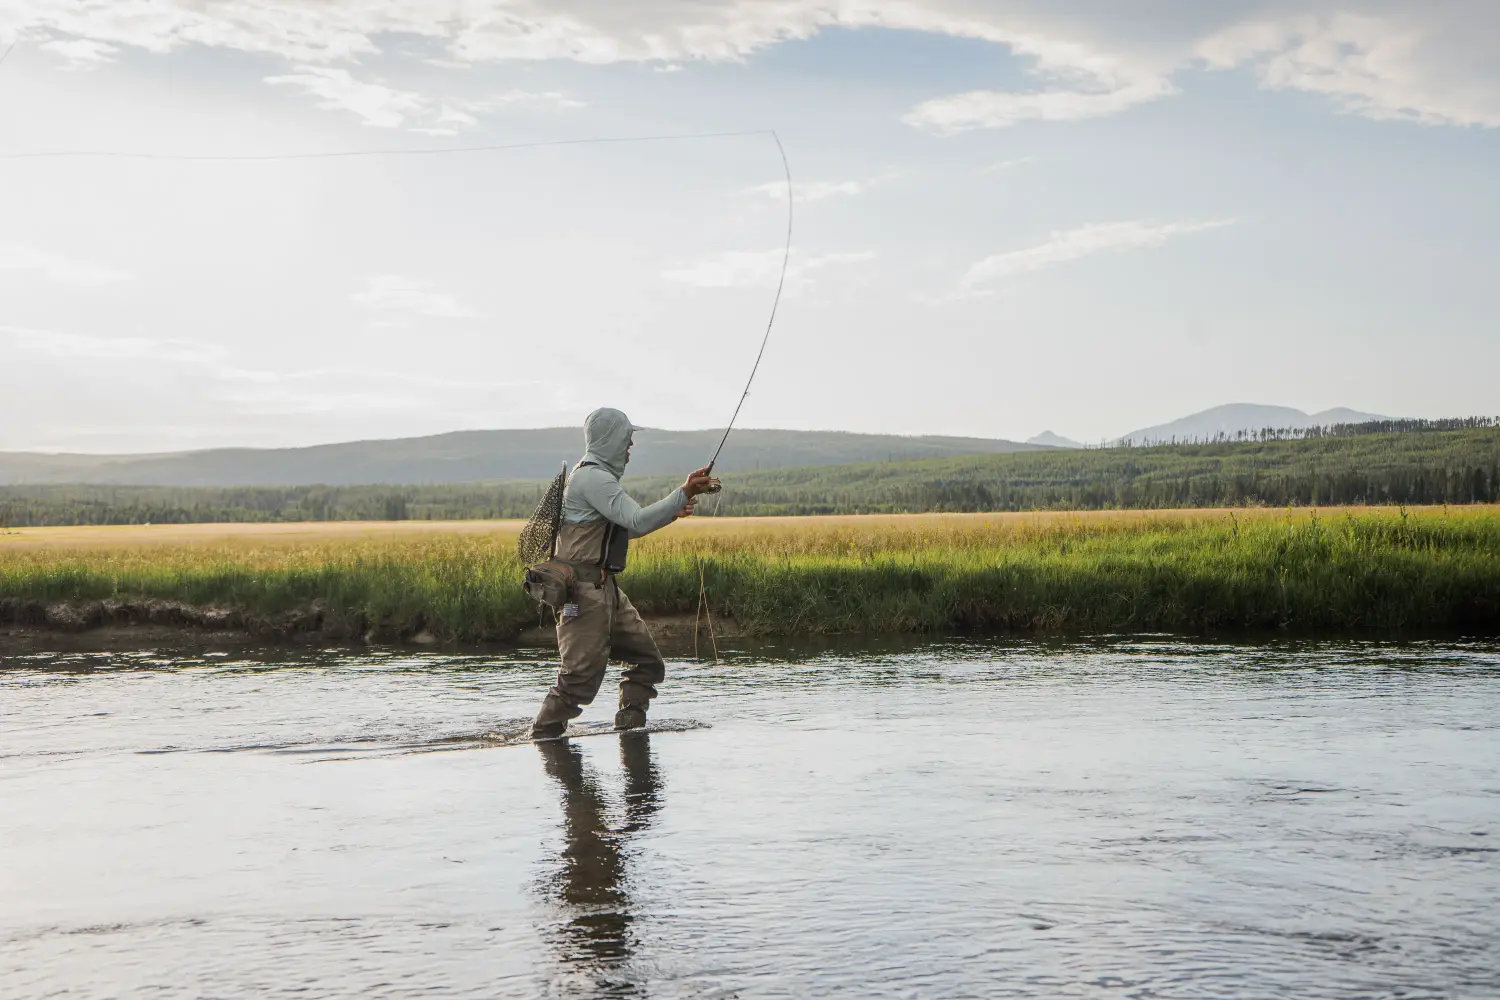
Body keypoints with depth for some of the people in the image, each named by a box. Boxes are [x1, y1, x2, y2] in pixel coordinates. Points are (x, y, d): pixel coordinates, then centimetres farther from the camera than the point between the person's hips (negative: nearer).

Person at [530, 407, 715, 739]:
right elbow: (637, 522, -24)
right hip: (584, 591, -11)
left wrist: (672, 512, 17)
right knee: (582, 675, -10)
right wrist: (684, 494, -24)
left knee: (647, 661, 11)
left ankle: (630, 732, 16)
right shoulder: (592, 478, -15)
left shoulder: (599, 477, 20)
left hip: (606, 588, 11)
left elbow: (625, 526, 27)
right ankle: (542, 739, -1)